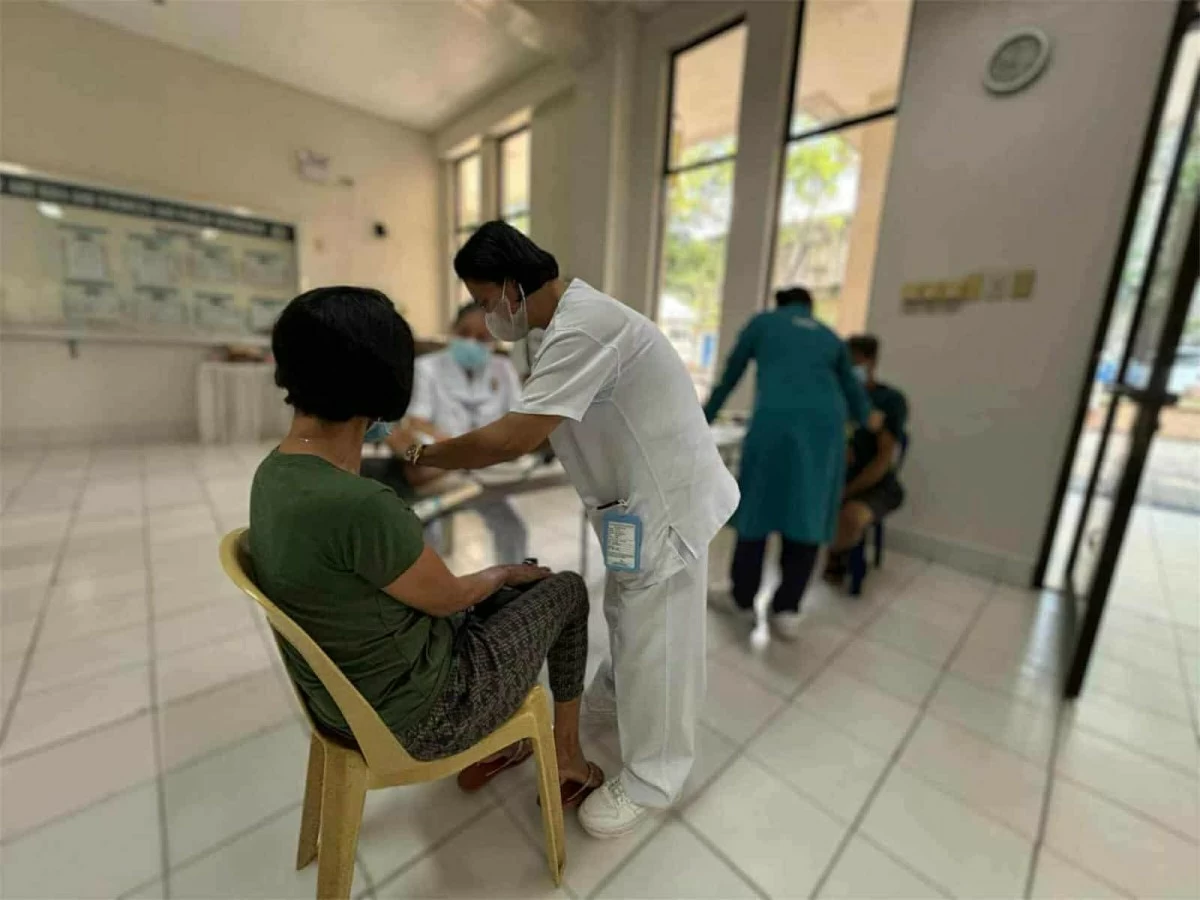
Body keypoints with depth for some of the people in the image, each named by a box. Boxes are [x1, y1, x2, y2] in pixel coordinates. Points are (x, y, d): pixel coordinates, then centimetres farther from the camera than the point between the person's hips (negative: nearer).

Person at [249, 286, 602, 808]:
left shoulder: (275, 473, -7)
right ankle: (568, 760, 32)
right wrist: (505, 572, -1)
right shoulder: (358, 506, -36)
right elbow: (448, 597, -17)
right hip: (417, 714, -7)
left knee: (514, 591, 23)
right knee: (567, 592, 9)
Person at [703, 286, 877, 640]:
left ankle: (743, 599, 19)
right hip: (826, 422, 4)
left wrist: (703, 419, 34)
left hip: (776, 419, -3)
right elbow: (854, 392, 34)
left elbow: (730, 377, 23)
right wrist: (869, 421, 55)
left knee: (757, 506, 6)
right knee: (807, 514, 9)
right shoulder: (830, 336, 29)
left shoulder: (762, 322, 22)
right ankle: (787, 610, 10)